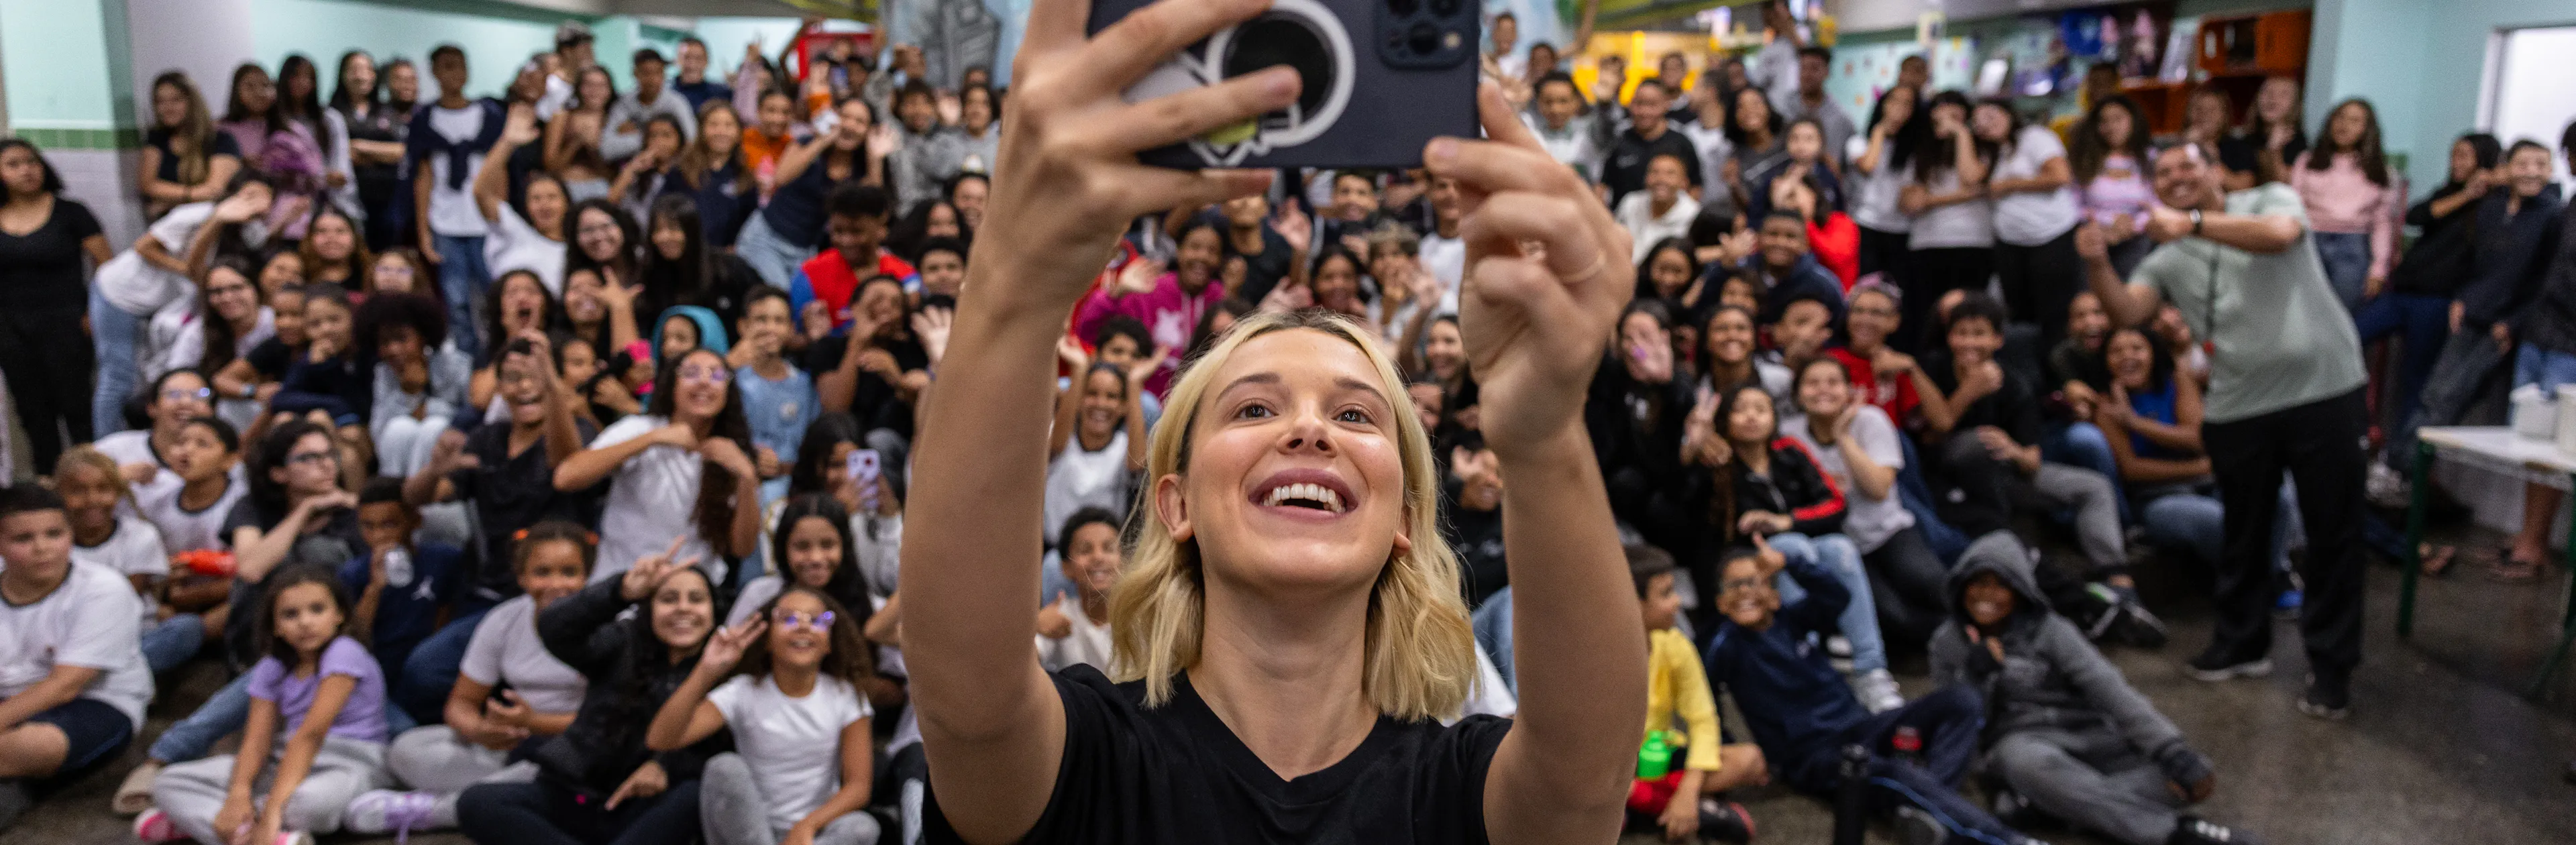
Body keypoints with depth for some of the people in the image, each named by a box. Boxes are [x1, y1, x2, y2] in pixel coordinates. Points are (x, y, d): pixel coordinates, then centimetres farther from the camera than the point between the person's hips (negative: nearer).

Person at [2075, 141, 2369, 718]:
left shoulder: (2270, 200, 3)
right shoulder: (2169, 259, 10)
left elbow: (2280, 234, -21)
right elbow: (2126, 312, -6)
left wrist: (2193, 223, -27)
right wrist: (2098, 265, -23)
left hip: (2324, 389, -3)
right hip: (2239, 407, 3)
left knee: (2333, 532, 4)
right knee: (2244, 532, 14)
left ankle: (2332, 665, 15)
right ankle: (2243, 644, 31)